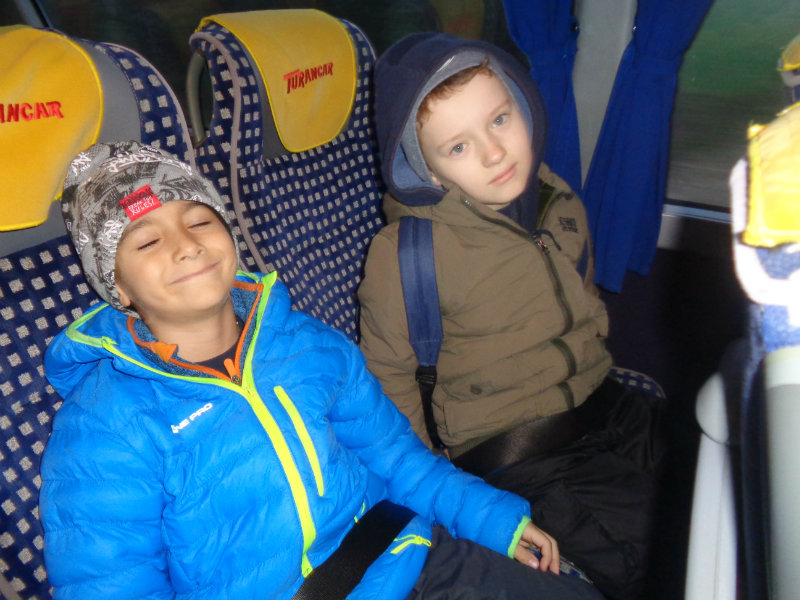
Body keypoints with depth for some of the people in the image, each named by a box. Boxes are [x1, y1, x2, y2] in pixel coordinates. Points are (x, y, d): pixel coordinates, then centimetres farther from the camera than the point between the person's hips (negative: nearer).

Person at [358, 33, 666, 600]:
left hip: (605, 407, 7)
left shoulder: (561, 205, 2)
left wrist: (593, 376, 18)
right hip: (509, 444, -6)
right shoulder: (403, 253, -17)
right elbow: (388, 371, -6)